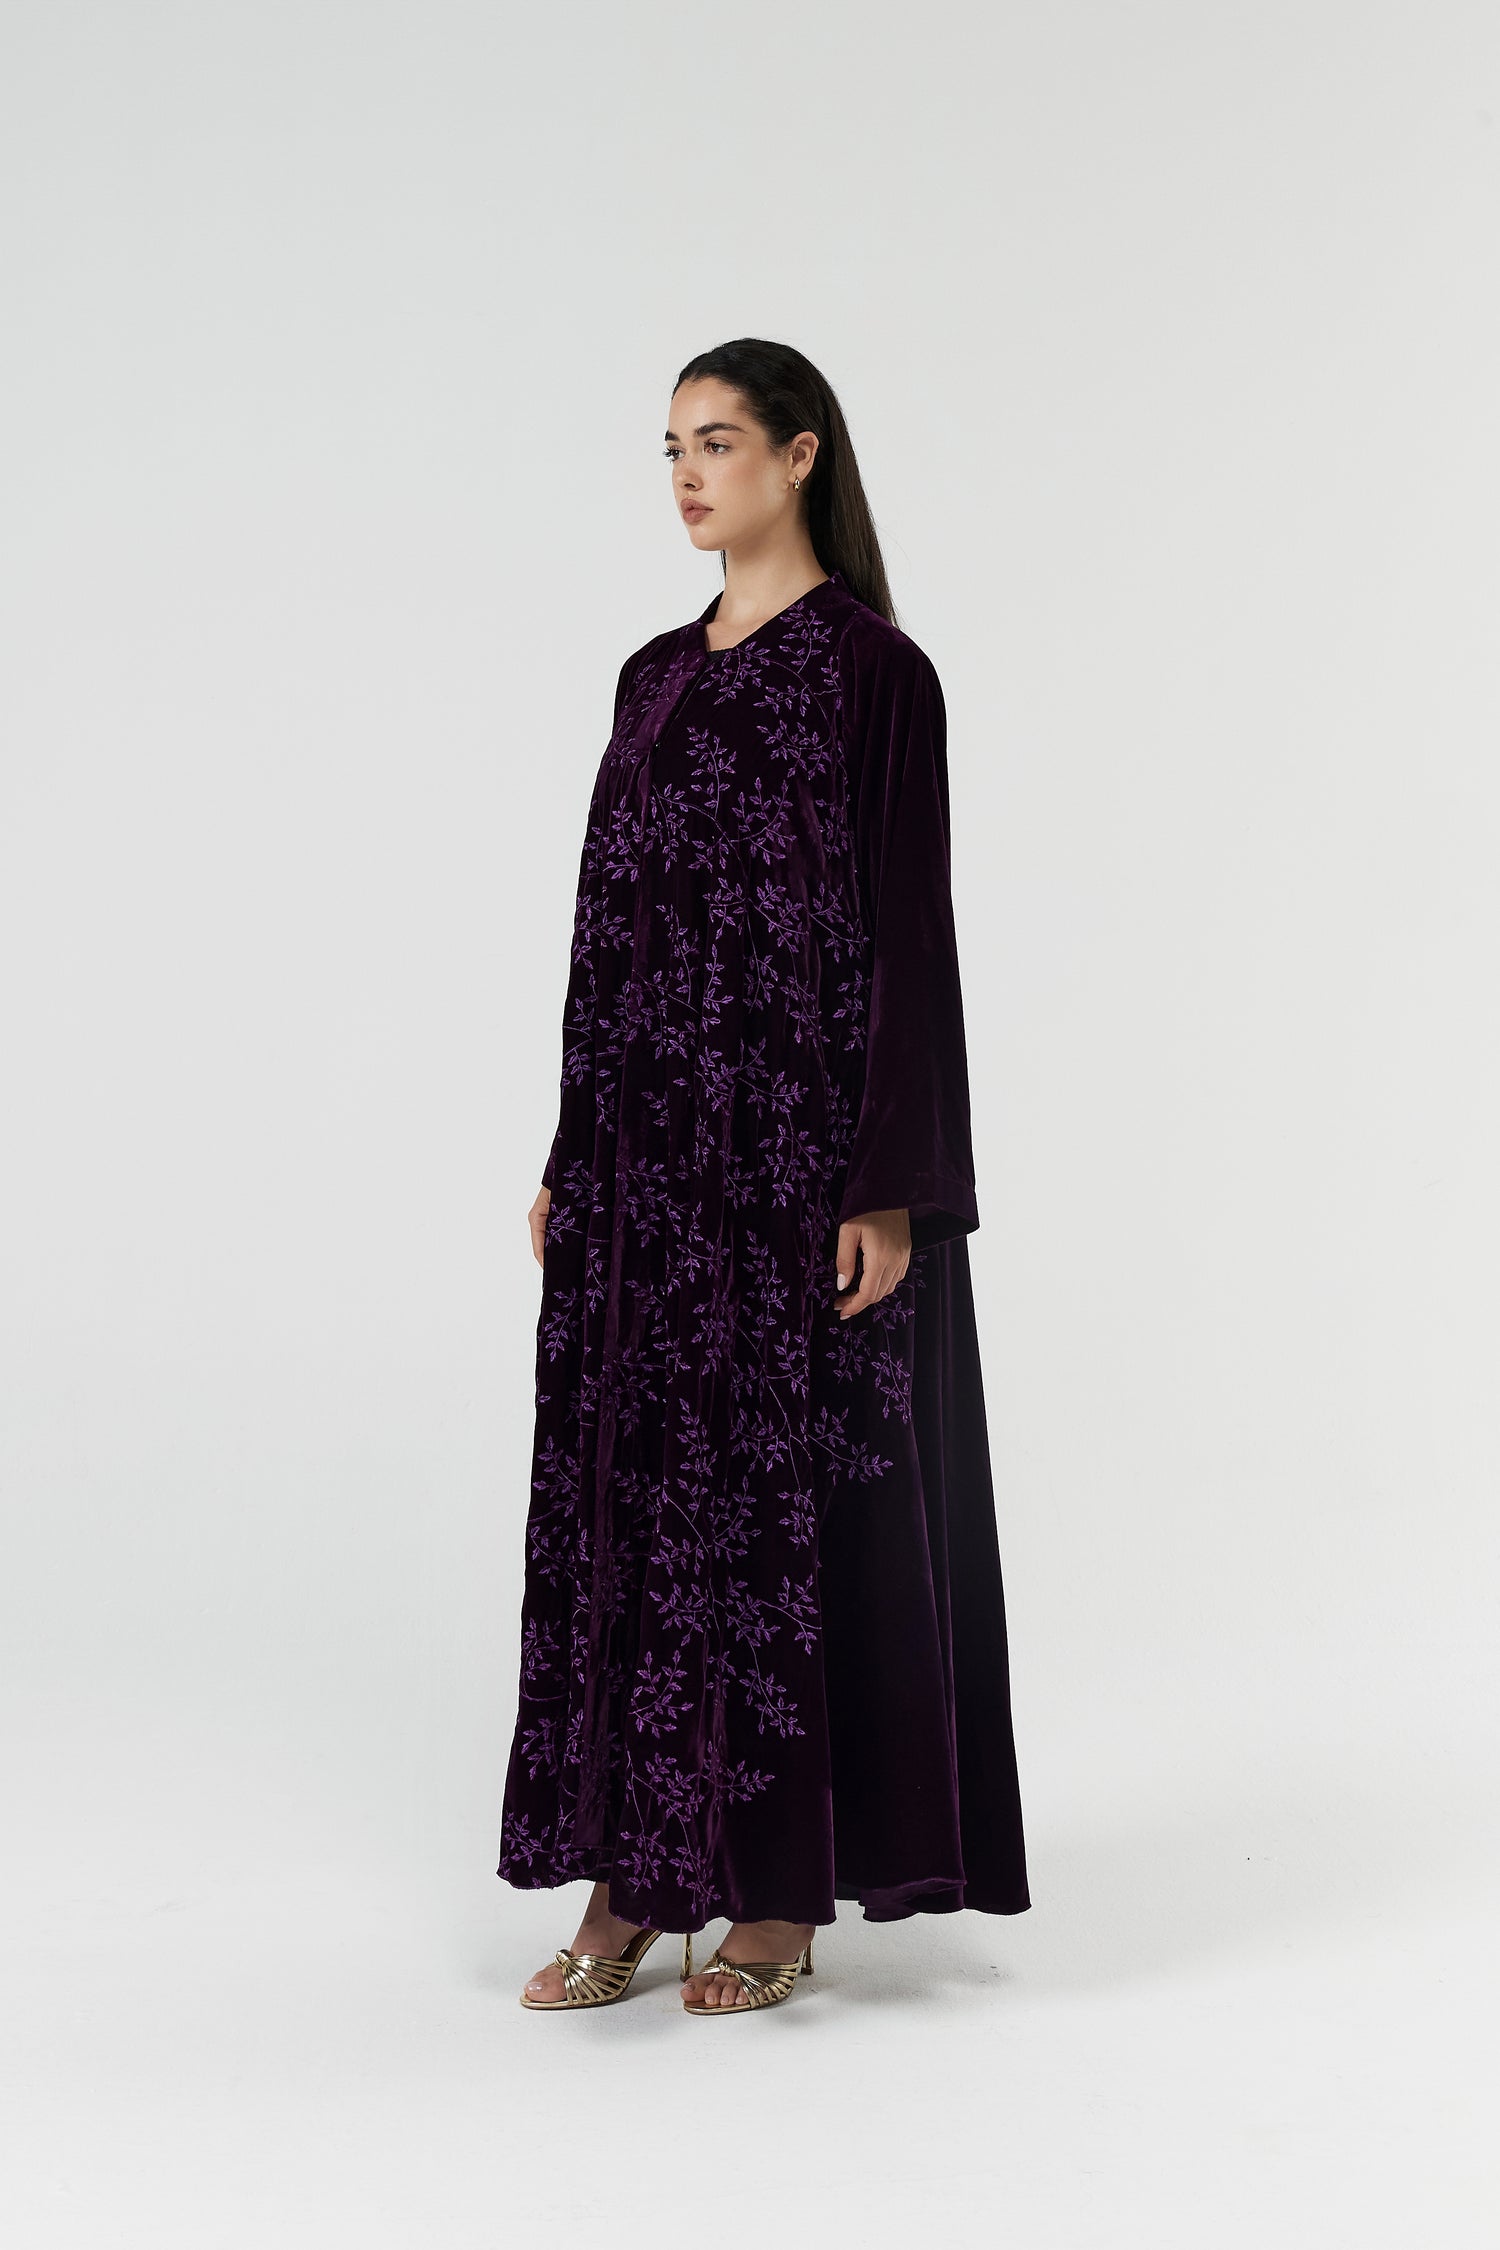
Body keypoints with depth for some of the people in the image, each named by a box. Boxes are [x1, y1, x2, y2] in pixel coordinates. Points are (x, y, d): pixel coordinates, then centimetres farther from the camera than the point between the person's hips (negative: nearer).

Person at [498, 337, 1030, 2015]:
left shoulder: (872, 667, -7)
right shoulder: (656, 675, 15)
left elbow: (909, 928, -11)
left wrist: (892, 1189, -16)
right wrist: (570, 1160, 13)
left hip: (796, 1138, -7)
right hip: (649, 1140, 7)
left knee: (798, 1496, 0)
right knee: (629, 1485, 7)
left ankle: (787, 1891, 12)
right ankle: (634, 1876, 15)